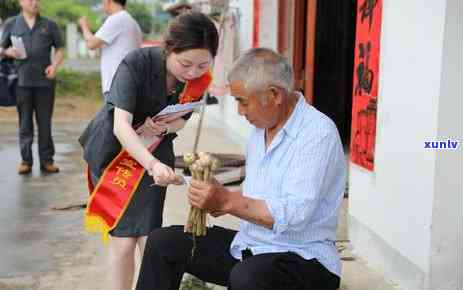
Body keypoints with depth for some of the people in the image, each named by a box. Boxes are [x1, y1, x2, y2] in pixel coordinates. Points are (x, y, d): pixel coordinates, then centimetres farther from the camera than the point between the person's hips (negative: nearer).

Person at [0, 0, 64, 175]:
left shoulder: (49, 25, 10)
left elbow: (59, 50, 12)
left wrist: (54, 65, -7)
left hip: (45, 81, 0)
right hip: (22, 81, 0)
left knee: (45, 123, 4)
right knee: (25, 123, 4)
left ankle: (46, 160, 10)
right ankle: (26, 160, 10)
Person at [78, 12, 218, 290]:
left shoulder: (199, 78, -14)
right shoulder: (136, 64, -28)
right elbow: (121, 125, -34)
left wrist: (164, 128, -21)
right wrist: (154, 164, -50)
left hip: (154, 152, 3)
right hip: (112, 149, -3)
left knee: (149, 237, -3)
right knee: (123, 238, -5)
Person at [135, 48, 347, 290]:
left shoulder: (319, 133, -18)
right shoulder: (261, 128, 9)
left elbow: (294, 216, -26)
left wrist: (227, 201, -25)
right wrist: (217, 200, 0)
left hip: (301, 255, -8)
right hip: (250, 246, 8)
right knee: (162, 242, 1)